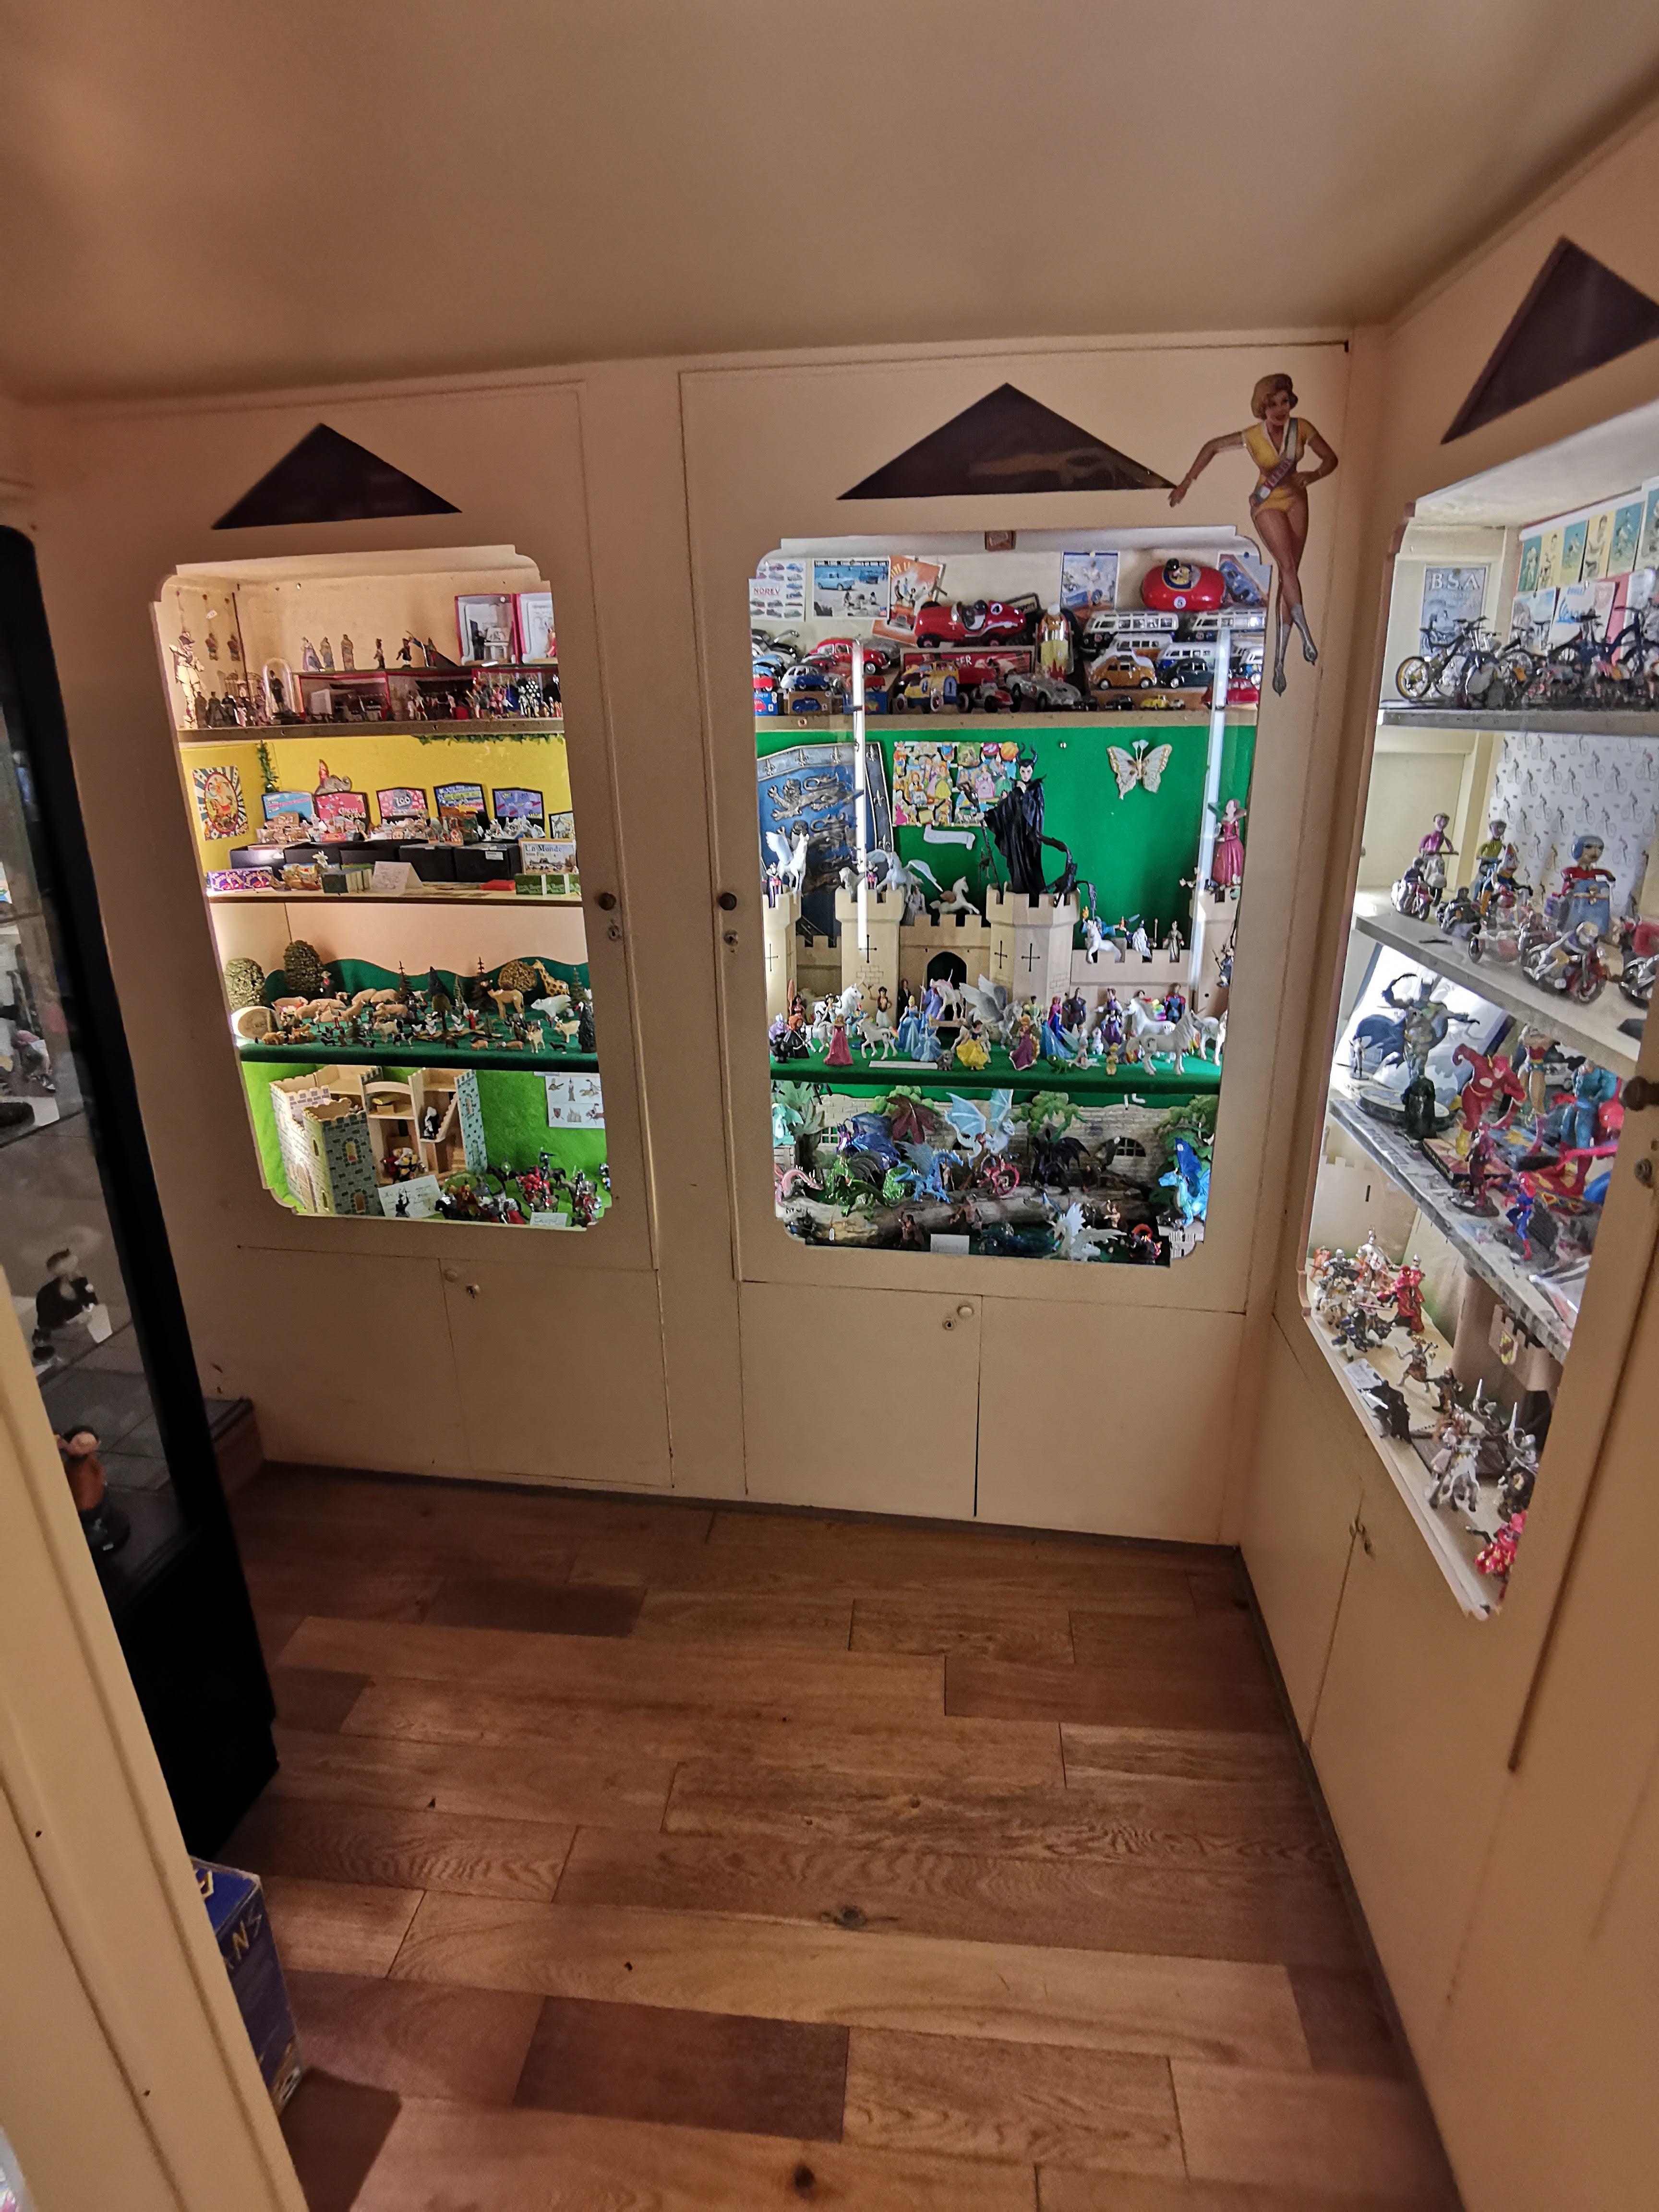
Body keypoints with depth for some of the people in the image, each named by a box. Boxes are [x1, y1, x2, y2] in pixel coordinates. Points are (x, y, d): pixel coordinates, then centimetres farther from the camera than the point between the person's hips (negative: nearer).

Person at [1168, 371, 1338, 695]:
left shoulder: (1301, 428, -10)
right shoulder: (1252, 437, -17)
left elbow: (1330, 458, 0)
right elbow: (1212, 447, -2)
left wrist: (1313, 476, -21)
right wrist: (1186, 483, -3)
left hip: (1296, 500, 3)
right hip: (1267, 504, -3)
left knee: (1289, 574, 0)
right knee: (1288, 567, -20)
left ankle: (1279, 659, 2)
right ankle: (1306, 635, -18)